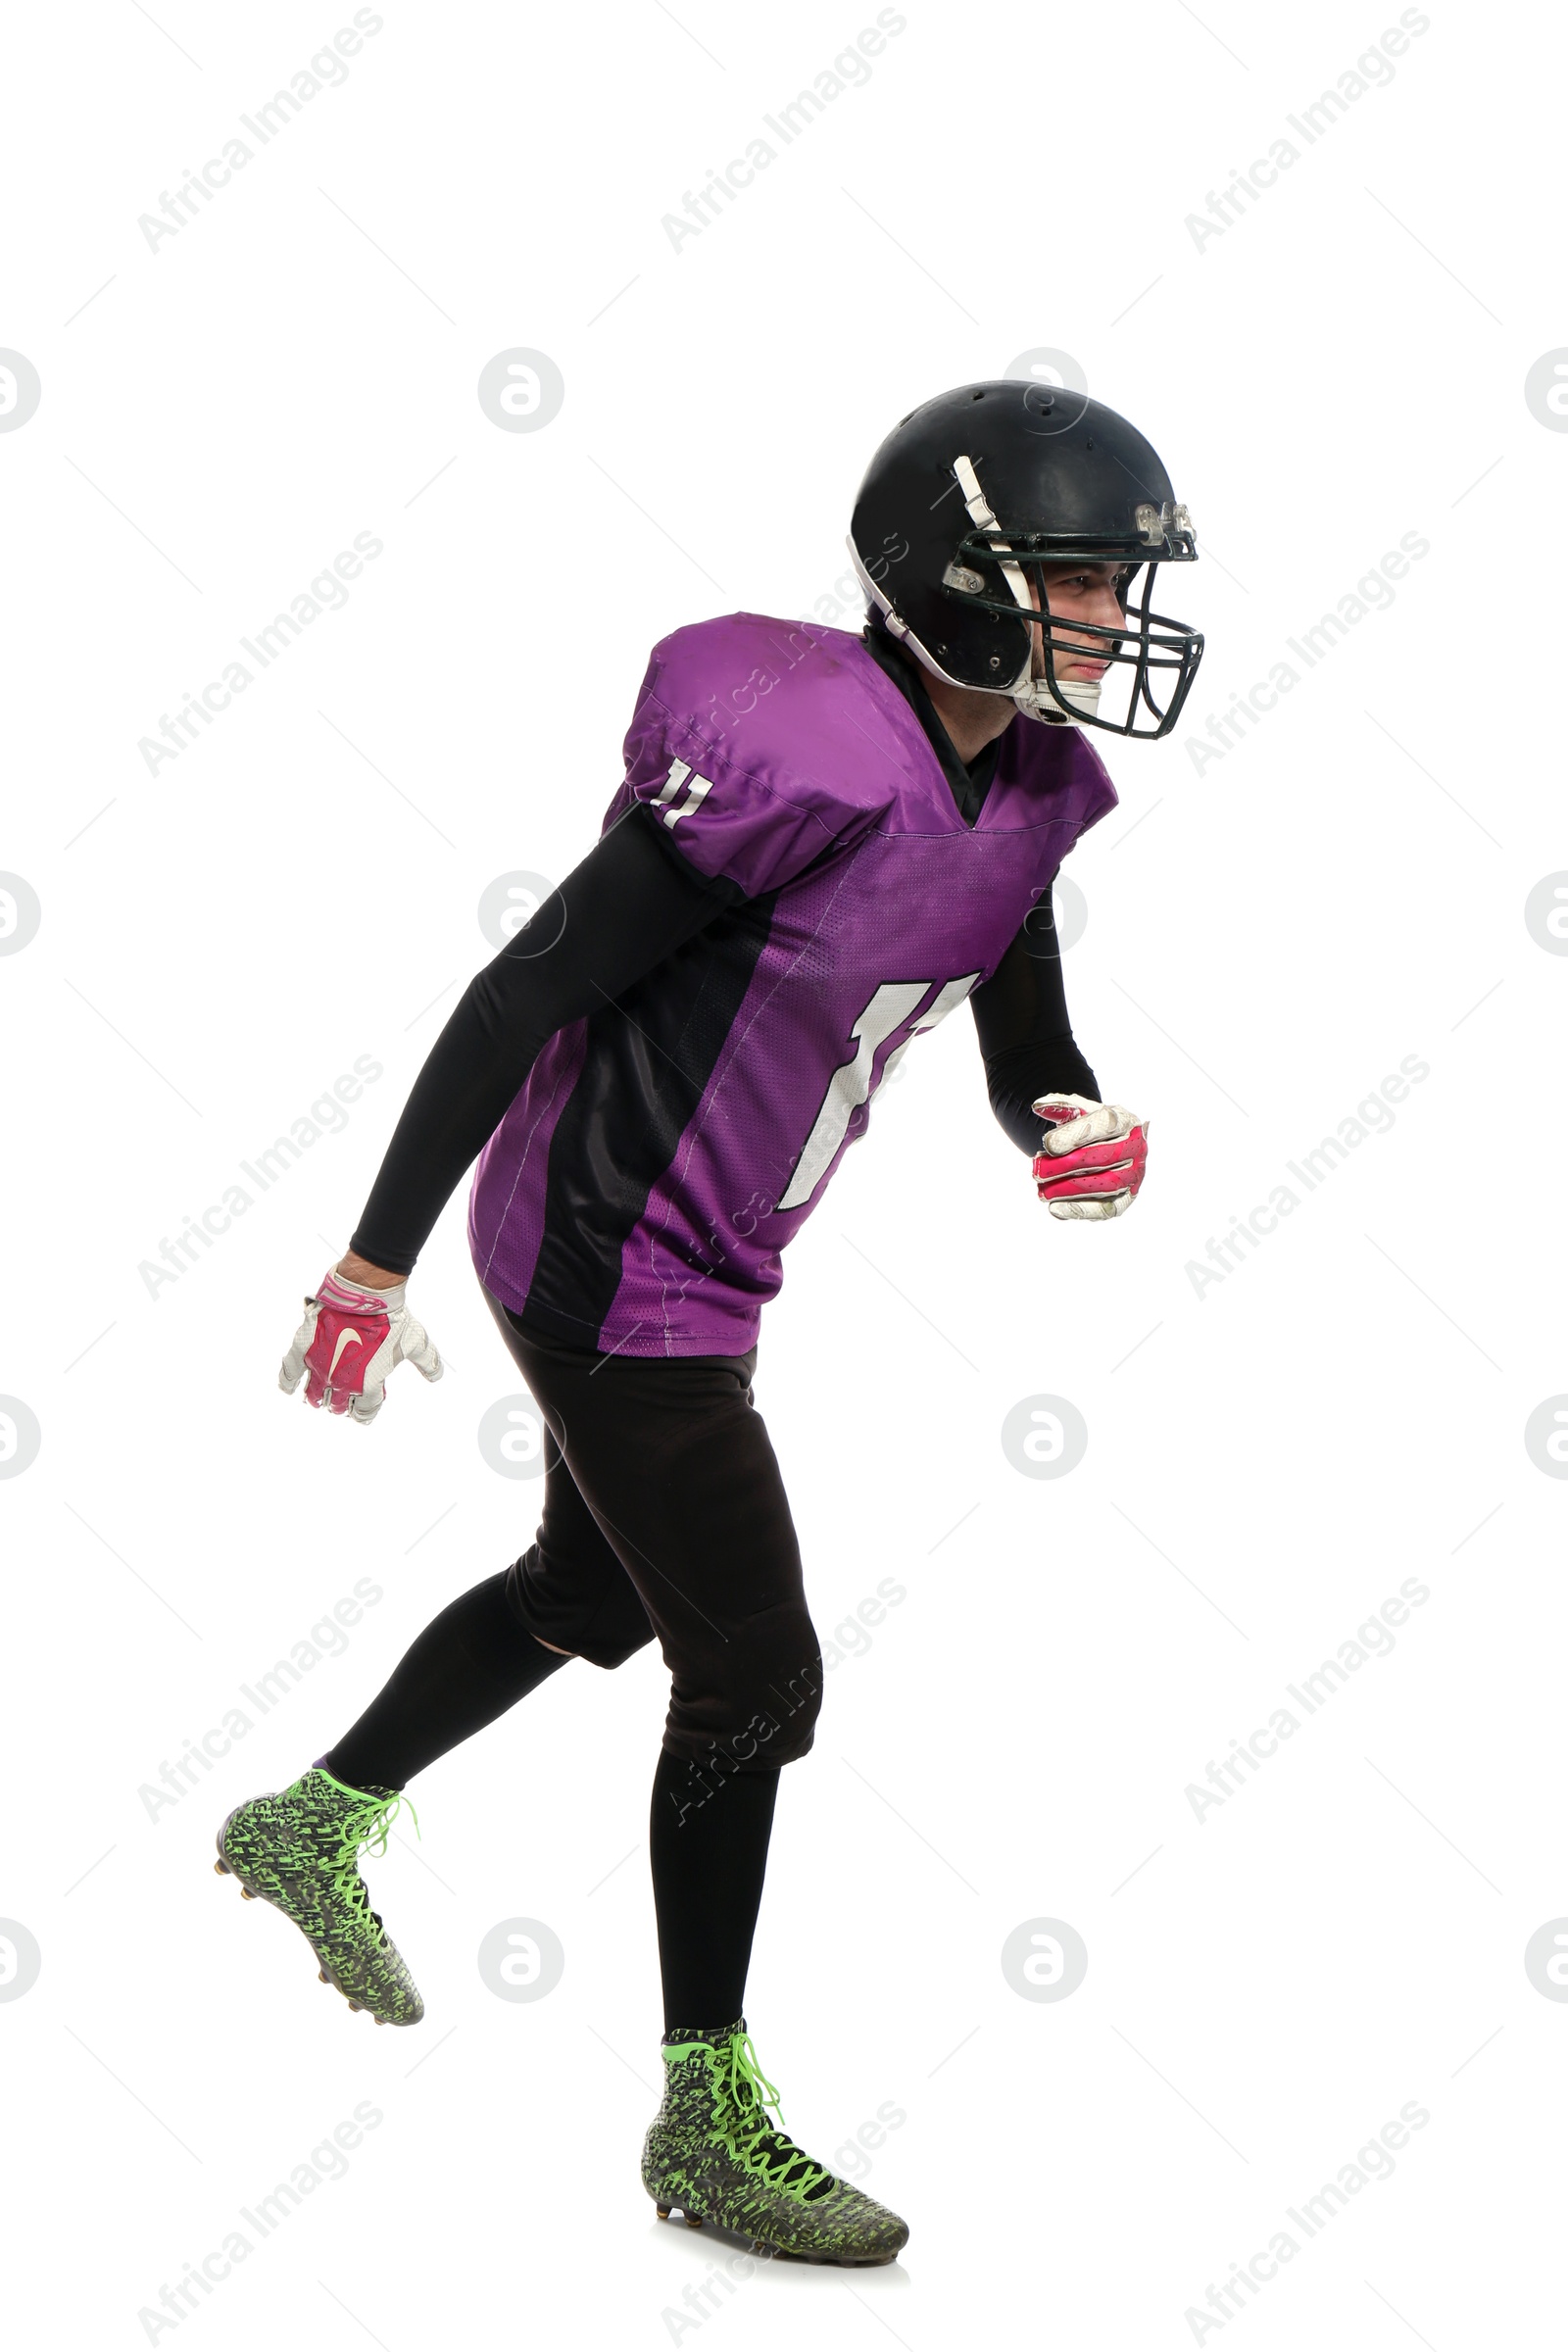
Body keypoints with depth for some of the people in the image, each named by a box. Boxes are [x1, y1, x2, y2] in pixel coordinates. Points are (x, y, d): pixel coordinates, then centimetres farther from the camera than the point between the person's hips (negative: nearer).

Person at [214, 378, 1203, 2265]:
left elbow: (1028, 1053, 10)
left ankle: (312, 1825, 48)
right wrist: (378, 1256, -21)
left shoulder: (1023, 792, 0)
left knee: (595, 1596, 26)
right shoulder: (806, 762, -27)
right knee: (755, 1676, -1)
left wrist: (1080, 1125, -15)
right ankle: (708, 2125, 16)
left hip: (708, 1257, 10)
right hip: (610, 1268, -9)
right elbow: (525, 990, -24)